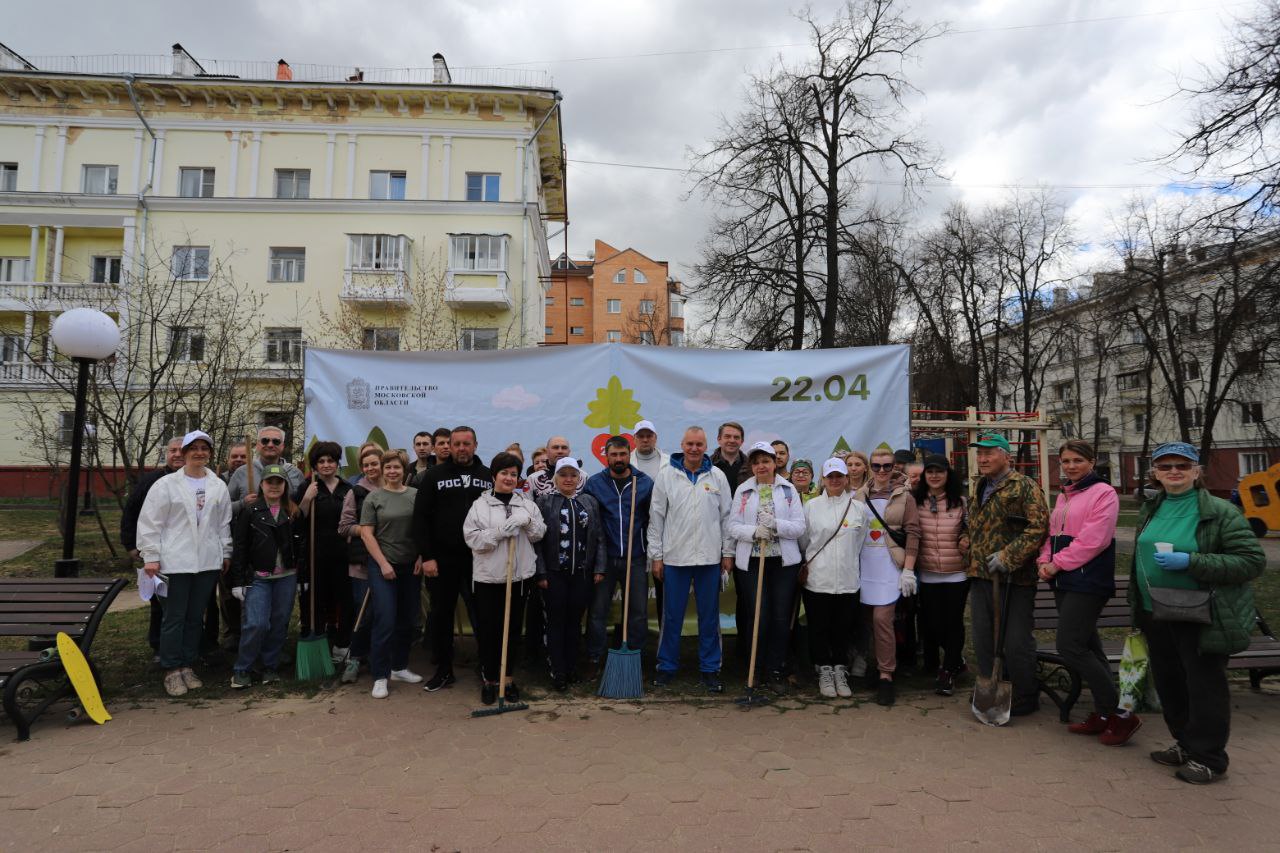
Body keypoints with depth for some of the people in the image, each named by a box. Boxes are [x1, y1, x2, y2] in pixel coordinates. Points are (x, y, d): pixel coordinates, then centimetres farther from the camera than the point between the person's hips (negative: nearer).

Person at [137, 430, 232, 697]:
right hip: (175, 561, -3)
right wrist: (150, 556, -8)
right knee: (174, 617, 2)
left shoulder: (218, 486, 9)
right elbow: (150, 522, -3)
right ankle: (172, 670, 13)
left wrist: (226, 553, 12)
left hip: (208, 561, 3)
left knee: (195, 617, 11)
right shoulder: (166, 484, -2)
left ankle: (187, 666, 22)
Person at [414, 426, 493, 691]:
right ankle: (443, 671, 24)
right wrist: (427, 556, -8)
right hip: (442, 560, 0)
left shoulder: (488, 476, 5)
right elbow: (421, 518, -2)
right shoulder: (435, 475, 1)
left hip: (478, 560, 0)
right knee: (441, 616, 10)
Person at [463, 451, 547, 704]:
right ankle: (488, 680, 20)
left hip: (519, 575, 2)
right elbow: (472, 539, -8)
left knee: (512, 629, 10)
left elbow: (539, 534, 6)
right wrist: (502, 530, -17)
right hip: (488, 577, -2)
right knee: (488, 631, 4)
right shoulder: (480, 505, 0)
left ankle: (508, 679, 23)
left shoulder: (527, 503, 9)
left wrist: (528, 521, -12)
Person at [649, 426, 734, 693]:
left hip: (710, 557, 1)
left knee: (709, 616, 9)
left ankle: (710, 668, 21)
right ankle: (667, 666, 22)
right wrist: (656, 555, -1)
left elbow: (726, 516, 7)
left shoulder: (717, 476, 3)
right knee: (671, 616, 7)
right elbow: (656, 517, 2)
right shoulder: (666, 475, 0)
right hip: (674, 556, -1)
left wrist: (728, 552, 3)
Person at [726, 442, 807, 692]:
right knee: (758, 617, 1)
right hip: (752, 561, 0)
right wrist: (754, 531, -18)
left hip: (784, 561, 1)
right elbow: (731, 525, 0)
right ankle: (755, 669, 20)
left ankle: (776, 672, 16)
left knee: (781, 618, 2)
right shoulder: (743, 490, 5)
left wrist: (775, 525, -17)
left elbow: (800, 526, -2)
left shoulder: (789, 490, 4)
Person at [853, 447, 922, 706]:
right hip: (863, 566, 3)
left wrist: (908, 570, -9)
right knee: (867, 618, 8)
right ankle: (870, 666, 21)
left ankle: (886, 676, 1)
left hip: (889, 567, -3)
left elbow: (913, 534, -3)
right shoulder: (858, 496, 8)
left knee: (882, 619, -9)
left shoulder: (904, 498, 1)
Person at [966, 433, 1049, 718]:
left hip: (1014, 578, -7)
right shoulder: (979, 490, 15)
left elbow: (1039, 527, -18)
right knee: (983, 641, 13)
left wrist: (1007, 556, -21)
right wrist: (971, 562, 15)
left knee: (1016, 643, 0)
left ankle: (1026, 699, 18)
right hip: (980, 577, 8)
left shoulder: (1024, 487, -8)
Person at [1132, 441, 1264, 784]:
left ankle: (1207, 757, 21)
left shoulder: (1220, 512, -12)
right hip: (1157, 615, 7)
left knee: (1205, 686, 5)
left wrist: (1191, 561, -26)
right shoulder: (1150, 511, 8)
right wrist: (1139, 605, 20)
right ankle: (1184, 744, 34)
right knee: (1168, 683, 16)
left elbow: (1253, 561, -16)